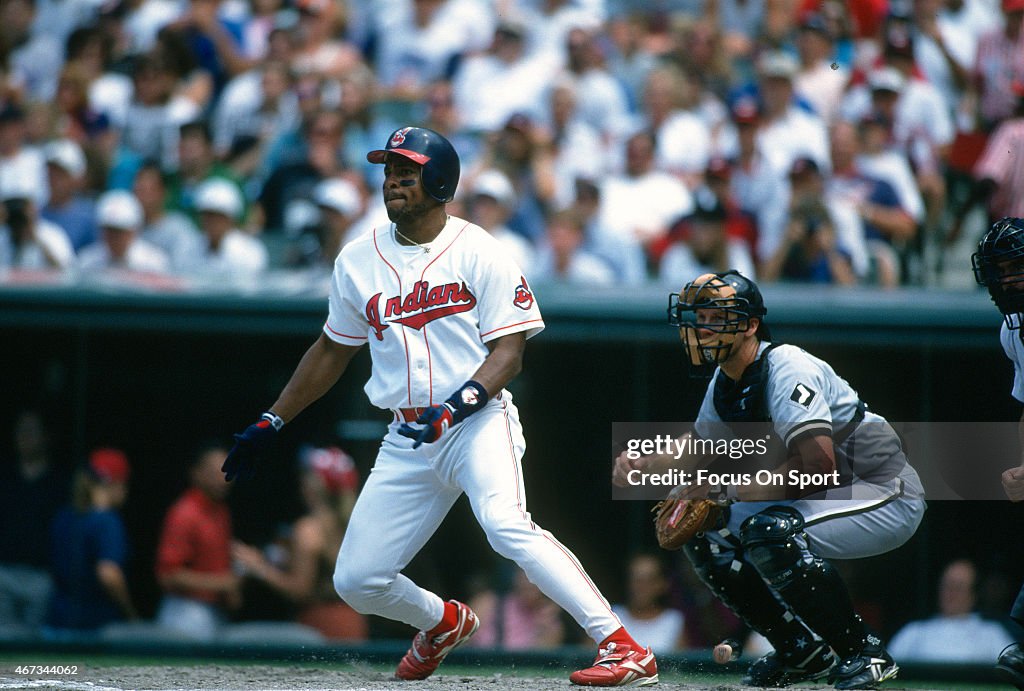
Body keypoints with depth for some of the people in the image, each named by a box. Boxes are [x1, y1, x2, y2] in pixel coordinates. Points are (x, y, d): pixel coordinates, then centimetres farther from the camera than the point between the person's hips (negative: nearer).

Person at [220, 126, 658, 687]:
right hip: (406, 445, 6)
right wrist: (271, 423, 21)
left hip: (479, 425, -6)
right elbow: (333, 350, 22)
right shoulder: (358, 261, 10)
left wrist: (460, 403, -25)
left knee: (507, 526, -32)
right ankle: (443, 623, 35)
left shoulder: (477, 252, -5)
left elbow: (509, 350, -8)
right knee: (356, 581, 2)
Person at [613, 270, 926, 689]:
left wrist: (729, 492, -25)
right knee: (704, 532, 5)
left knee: (770, 530, -33)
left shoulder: (786, 368, -22)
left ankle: (864, 653, -20)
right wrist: (642, 463, 3)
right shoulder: (725, 381, 6)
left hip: (889, 498, -10)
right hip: (830, 496, 10)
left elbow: (819, 462, -33)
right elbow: (701, 451, 23)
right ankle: (803, 653, 13)